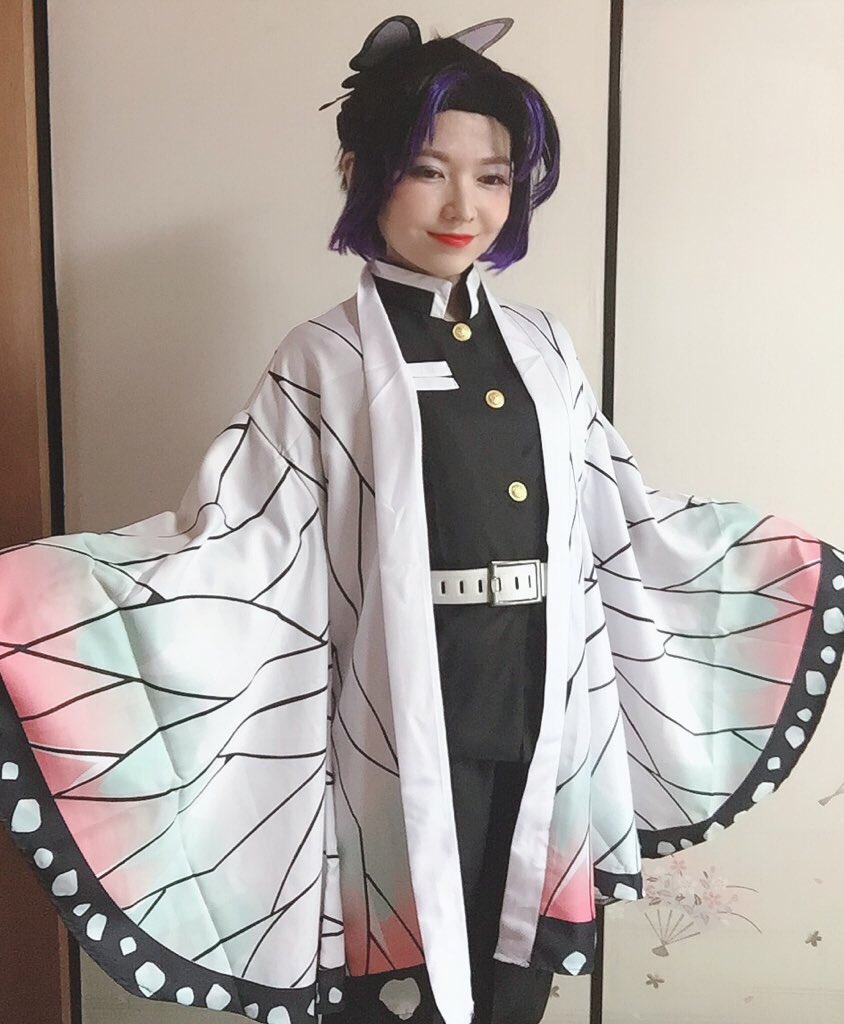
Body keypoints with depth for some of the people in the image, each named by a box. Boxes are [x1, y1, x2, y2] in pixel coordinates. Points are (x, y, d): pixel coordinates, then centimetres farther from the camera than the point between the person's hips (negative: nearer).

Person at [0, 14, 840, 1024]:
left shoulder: (541, 345, 8)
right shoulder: (323, 361, -5)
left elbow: (623, 519, 12)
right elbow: (235, 538, -13)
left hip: (546, 719, 4)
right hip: (409, 729, -4)